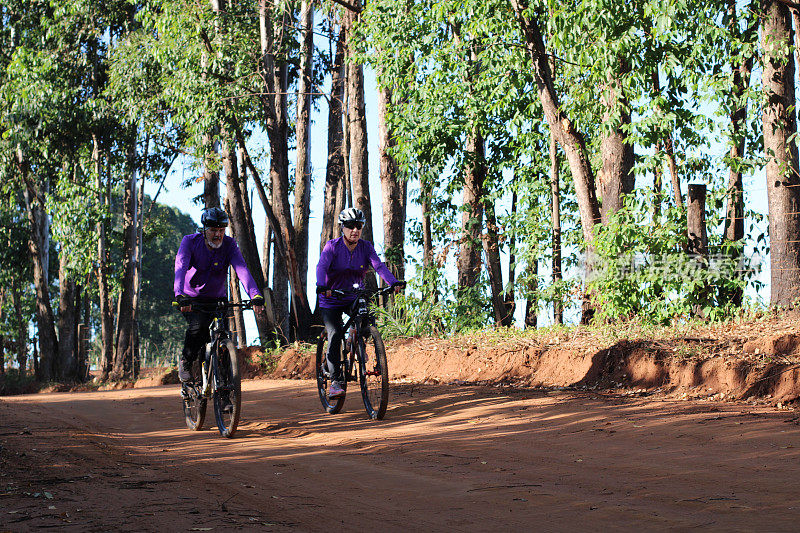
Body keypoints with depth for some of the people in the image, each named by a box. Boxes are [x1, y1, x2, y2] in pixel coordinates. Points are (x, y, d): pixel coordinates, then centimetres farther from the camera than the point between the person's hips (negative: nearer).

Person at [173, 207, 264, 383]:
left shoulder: (229, 245, -13)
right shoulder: (190, 242, -17)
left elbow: (242, 270, -27)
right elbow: (180, 268, -32)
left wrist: (256, 296, -43)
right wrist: (180, 295, -50)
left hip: (217, 298, 2)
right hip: (192, 298, -2)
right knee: (198, 326, -29)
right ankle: (185, 361, -3)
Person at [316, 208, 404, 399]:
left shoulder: (366, 247, -5)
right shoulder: (332, 246, -14)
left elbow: (379, 266, -18)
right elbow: (321, 267, -28)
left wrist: (394, 283, -36)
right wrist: (321, 286, -49)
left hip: (354, 298, 3)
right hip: (331, 300, -2)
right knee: (335, 335, -16)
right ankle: (336, 381, -10)